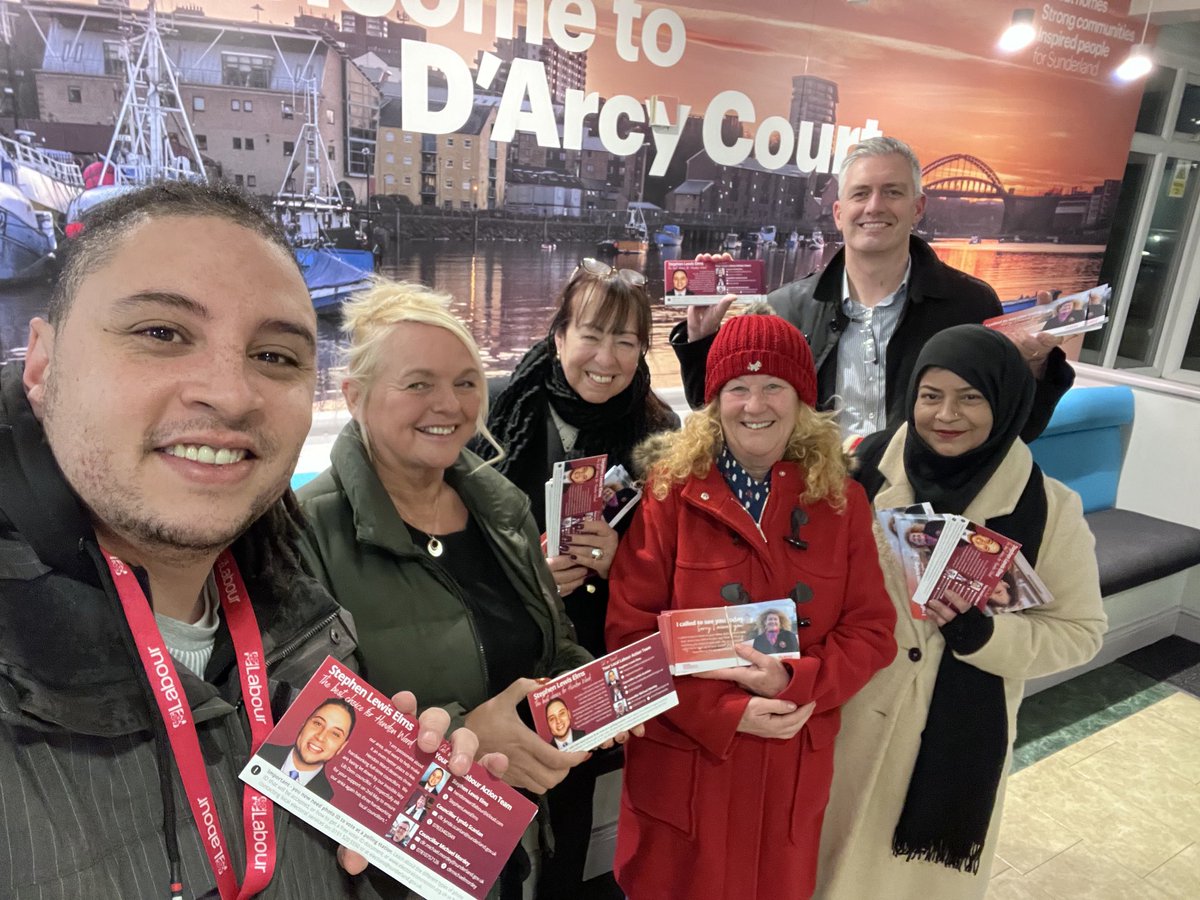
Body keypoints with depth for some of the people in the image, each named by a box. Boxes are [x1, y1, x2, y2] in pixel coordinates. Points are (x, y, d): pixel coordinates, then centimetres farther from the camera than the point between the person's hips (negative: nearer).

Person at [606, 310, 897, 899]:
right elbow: (630, 630, -11)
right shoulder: (670, 492, -9)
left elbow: (871, 631, -2)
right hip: (683, 761, -2)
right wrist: (725, 712, -18)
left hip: (793, 765, 3)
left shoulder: (842, 501, -1)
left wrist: (793, 682, -18)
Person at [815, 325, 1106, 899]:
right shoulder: (865, 467, -11)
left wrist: (983, 633, -22)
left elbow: (1080, 630, -4)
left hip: (959, 732, -1)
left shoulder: (1047, 509, -13)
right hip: (851, 712, 1)